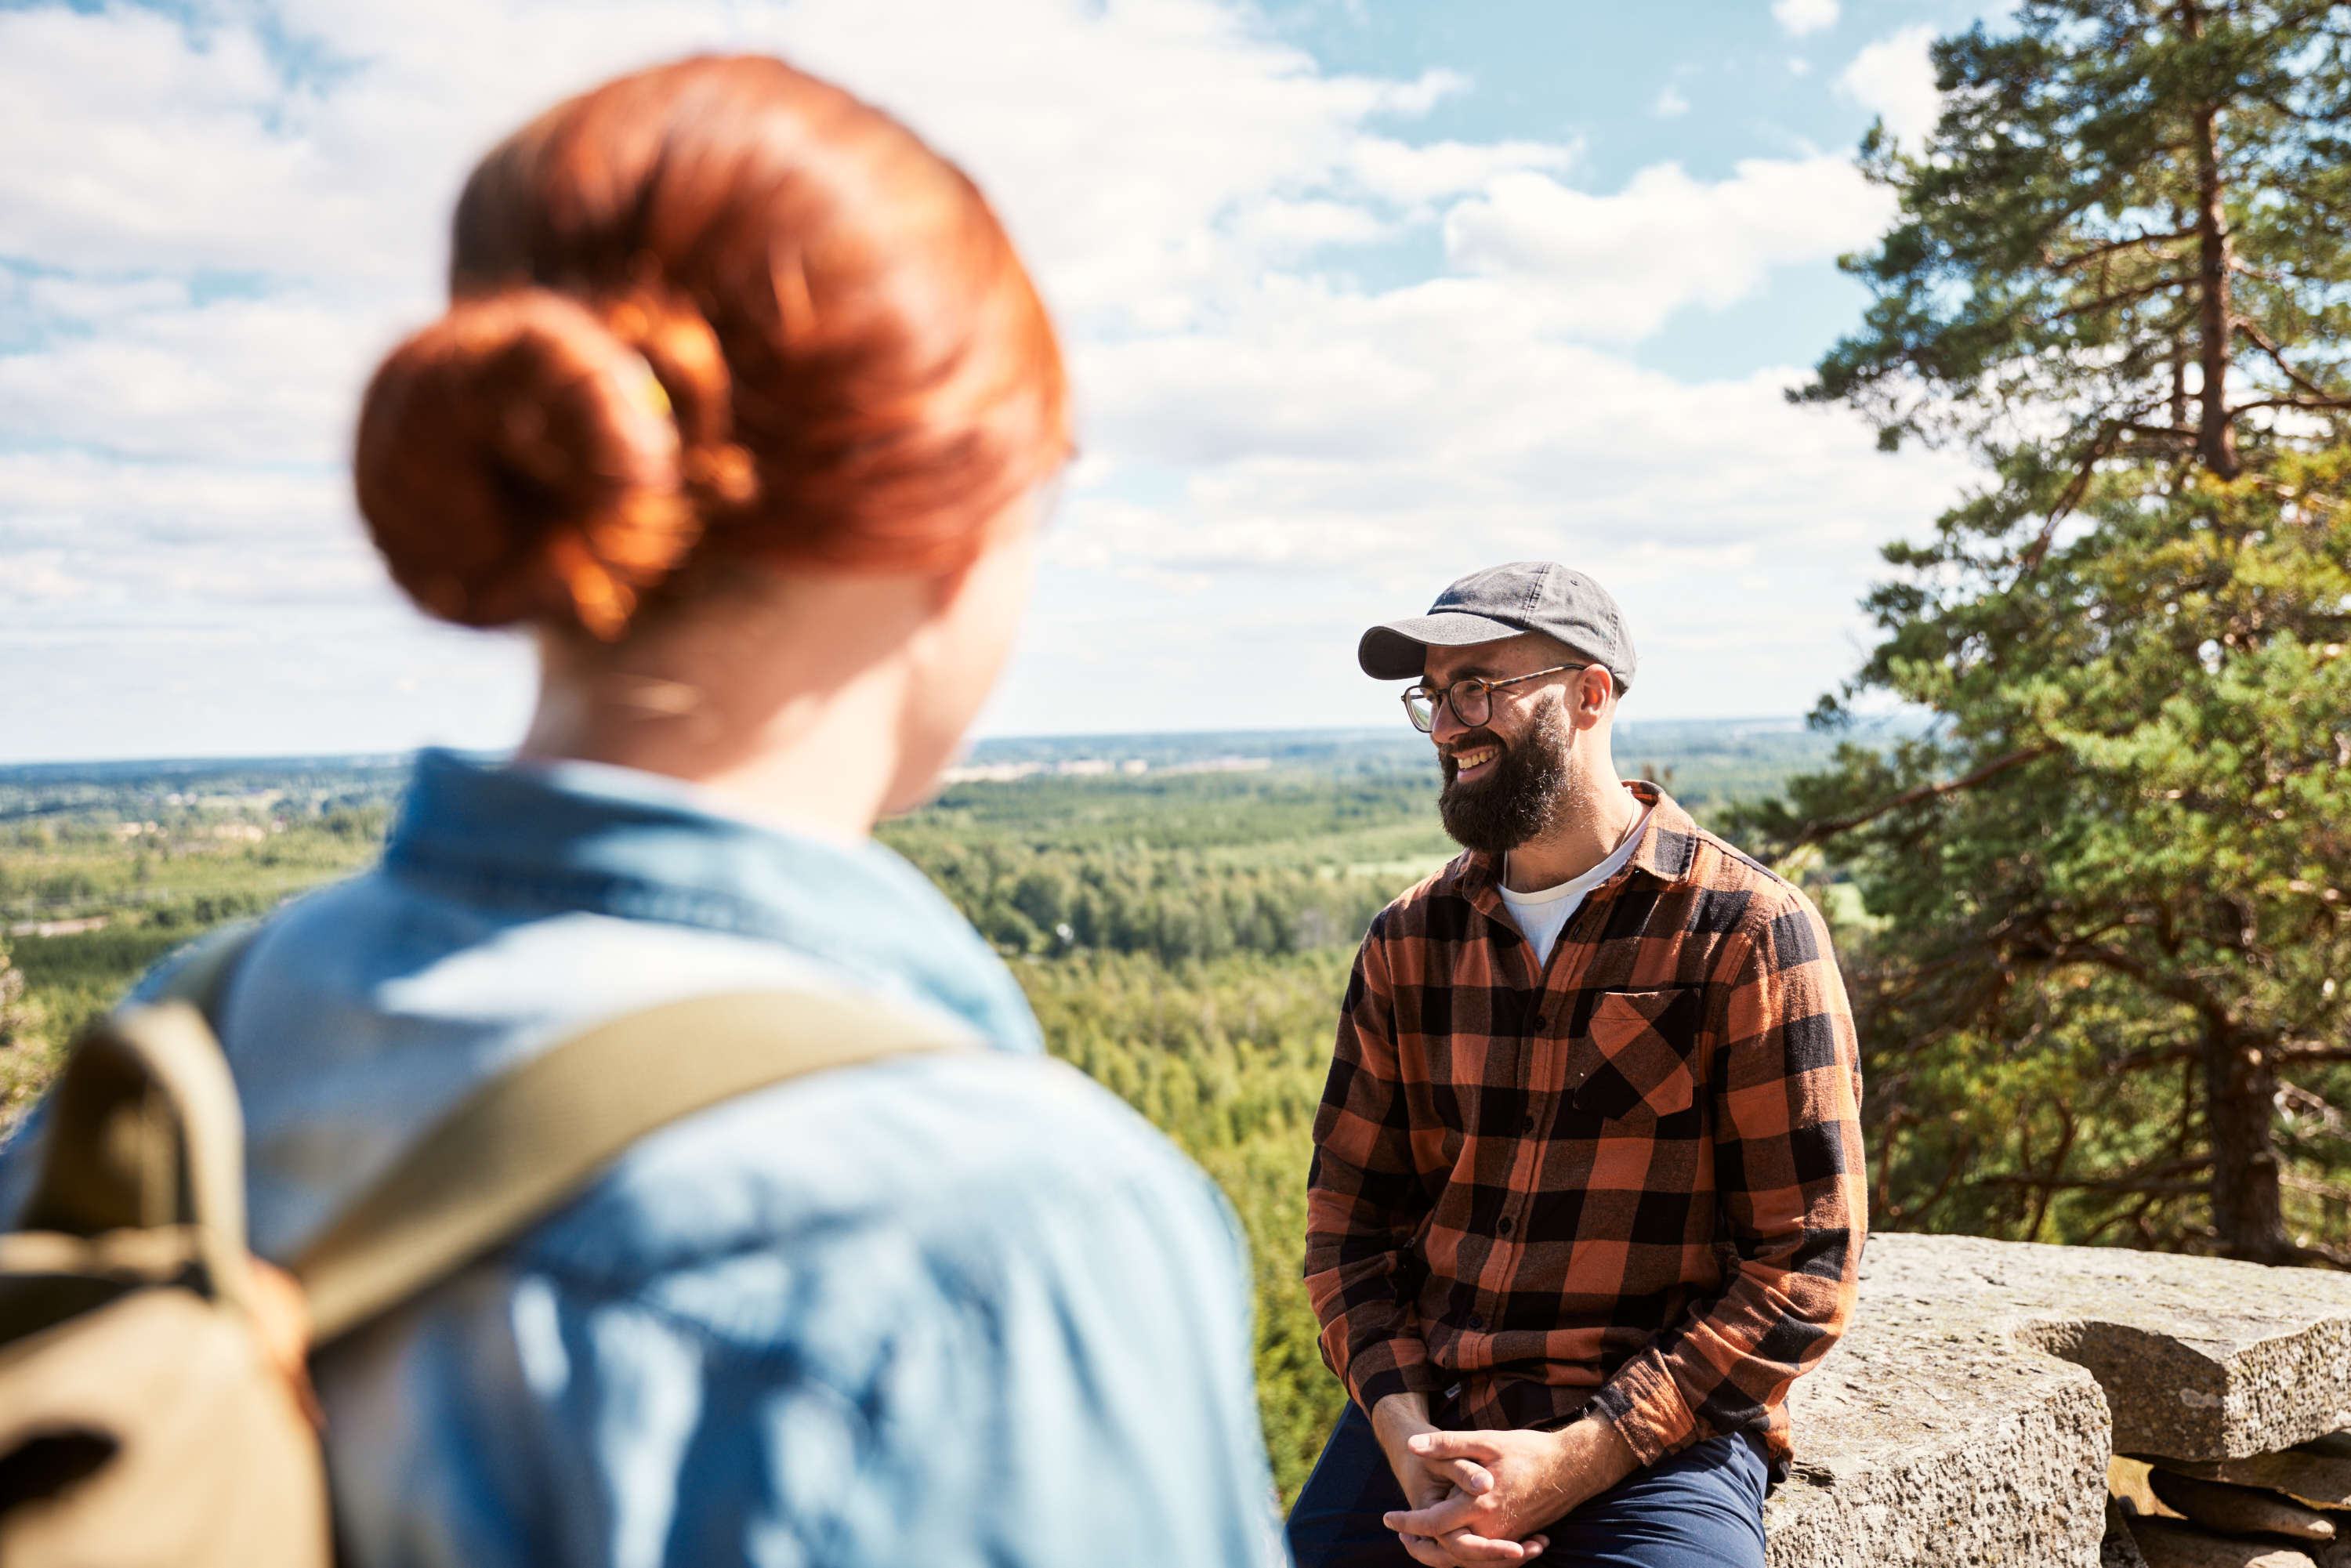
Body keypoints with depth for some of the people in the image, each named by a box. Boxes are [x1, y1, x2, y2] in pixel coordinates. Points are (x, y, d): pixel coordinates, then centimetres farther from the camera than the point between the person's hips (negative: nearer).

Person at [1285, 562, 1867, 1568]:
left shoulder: (1749, 934, -6)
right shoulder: (1409, 943, 7)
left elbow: (1804, 1267, -7)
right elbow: (1348, 1217, 8)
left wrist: (1575, 1461, -13)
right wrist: (1409, 1439, -8)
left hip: (1662, 1437, -3)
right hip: (1430, 1418, 3)